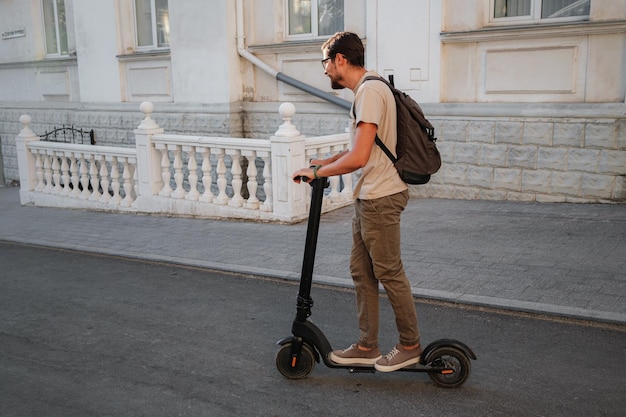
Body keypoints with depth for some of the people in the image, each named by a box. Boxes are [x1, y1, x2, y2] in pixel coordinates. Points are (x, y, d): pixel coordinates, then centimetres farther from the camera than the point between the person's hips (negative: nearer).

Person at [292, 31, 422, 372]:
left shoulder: (370, 91, -18)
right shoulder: (367, 90, 16)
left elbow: (358, 158, -24)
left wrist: (316, 172, -12)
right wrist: (325, 162, 14)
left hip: (380, 199, -11)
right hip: (368, 197, 11)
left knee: (389, 273, 1)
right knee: (361, 272, 14)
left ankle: (410, 346, 17)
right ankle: (367, 347, 24)